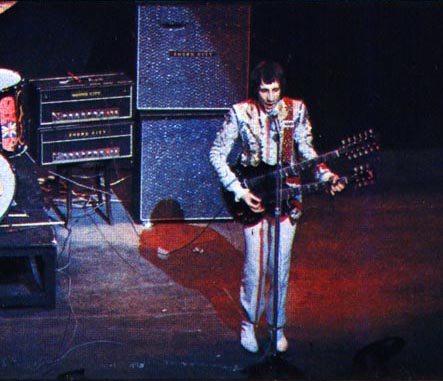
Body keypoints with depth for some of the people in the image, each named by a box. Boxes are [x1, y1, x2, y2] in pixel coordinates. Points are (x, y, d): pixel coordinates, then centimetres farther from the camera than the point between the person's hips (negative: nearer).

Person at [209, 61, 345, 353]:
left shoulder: (296, 110, -2)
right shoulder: (240, 113, -10)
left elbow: (306, 150, 8)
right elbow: (217, 154, -5)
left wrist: (327, 176, -9)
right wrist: (240, 191, -12)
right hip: (253, 195, -2)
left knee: (281, 268, 6)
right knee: (255, 267, -1)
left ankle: (277, 326, 23)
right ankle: (249, 323, 20)